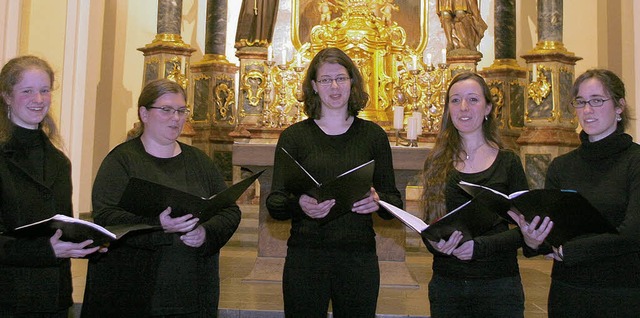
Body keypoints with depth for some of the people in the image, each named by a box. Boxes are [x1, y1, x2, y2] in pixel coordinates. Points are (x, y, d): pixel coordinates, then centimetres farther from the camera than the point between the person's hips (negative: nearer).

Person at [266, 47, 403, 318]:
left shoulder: (373, 135, 5)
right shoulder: (294, 136, 2)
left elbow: (394, 200, 7)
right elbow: (274, 203, -2)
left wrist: (378, 201, -15)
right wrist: (299, 204, -23)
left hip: (359, 258, 1)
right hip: (305, 257, -1)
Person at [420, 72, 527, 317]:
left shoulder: (508, 162, -1)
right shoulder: (436, 162, 4)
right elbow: (428, 223, 7)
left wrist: (479, 245, -18)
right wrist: (436, 243, -14)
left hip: (498, 285, -2)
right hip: (446, 285, 2)